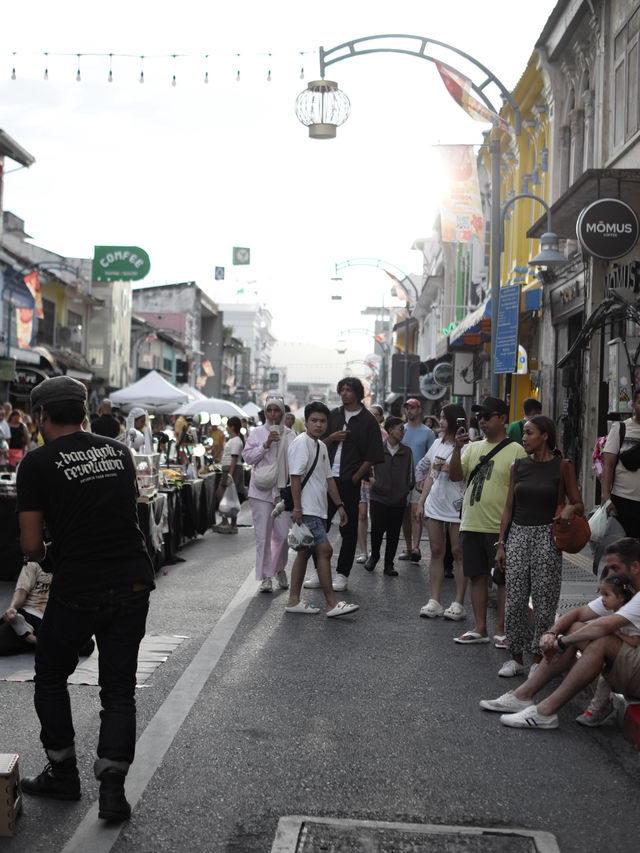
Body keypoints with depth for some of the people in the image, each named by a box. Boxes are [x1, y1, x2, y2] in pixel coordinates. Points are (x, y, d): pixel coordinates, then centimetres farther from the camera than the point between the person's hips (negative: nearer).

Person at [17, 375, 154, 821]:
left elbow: (32, 545, -6)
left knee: (51, 677, 20)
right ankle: (112, 788, 5)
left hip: (77, 589, -3)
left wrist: (41, 553, 15)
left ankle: (63, 773, 26)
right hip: (134, 583, 4)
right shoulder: (120, 451, 7)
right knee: (119, 689, 10)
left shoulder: (37, 463, -7)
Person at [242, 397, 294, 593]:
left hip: (283, 489, 1)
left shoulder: (290, 435, 9)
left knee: (283, 534, -2)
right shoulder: (257, 433, 7)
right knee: (263, 535, -3)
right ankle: (265, 577, 5)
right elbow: (248, 457, 0)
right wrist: (266, 444, -11)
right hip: (261, 490, -1)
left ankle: (279, 569, 23)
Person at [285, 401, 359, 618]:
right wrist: (297, 508, -19)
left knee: (305, 552, 11)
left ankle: (294, 601, 16)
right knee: (324, 550, -12)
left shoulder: (321, 446, 17)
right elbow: (295, 476, -15)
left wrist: (339, 505, 21)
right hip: (306, 510, -9)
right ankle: (332, 604, -11)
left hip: (318, 510, 9)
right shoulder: (301, 443, -10)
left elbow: (328, 478, 23)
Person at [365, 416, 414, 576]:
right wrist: (370, 478, -1)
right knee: (377, 529, -5)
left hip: (399, 500, 2)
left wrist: (406, 489, 5)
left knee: (393, 533, 4)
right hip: (379, 497, -2)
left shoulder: (407, 451, 8)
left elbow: (411, 475, 12)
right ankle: (374, 555, 22)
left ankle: (389, 564, 15)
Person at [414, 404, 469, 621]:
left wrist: (446, 468, -16)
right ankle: (435, 601, 12)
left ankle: (459, 603, 3)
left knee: (458, 553, -2)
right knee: (436, 551, 7)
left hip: (456, 507, -6)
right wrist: (421, 501, 15)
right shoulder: (437, 444, 14)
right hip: (435, 505, 7)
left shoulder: (466, 447, -8)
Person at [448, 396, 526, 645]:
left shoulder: (516, 451, -4)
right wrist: (457, 448, -7)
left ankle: (501, 630, 11)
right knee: (478, 576, 10)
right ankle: (480, 628, 18)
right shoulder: (473, 448, 13)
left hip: (500, 527, -5)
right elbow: (455, 476, 6)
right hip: (472, 524, 5)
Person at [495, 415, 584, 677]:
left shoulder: (562, 466, -2)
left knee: (543, 601, 0)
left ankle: (539, 658, 11)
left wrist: (571, 509, -22)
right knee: (514, 600, 3)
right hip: (518, 535, 4)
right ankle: (516, 658, 13)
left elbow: (579, 505, 1)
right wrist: (501, 544, 8)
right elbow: (509, 508, 11)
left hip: (546, 537, -4)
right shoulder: (518, 466, 8)